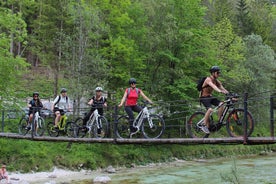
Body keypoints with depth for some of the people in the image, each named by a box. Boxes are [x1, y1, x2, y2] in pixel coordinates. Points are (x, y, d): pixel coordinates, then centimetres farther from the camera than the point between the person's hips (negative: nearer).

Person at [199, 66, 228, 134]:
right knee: (210, 109, -30)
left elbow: (223, 88, -3)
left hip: (210, 96, 8)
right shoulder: (208, 79, -19)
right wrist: (220, 91, -57)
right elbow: (213, 86, -39)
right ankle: (204, 126, -19)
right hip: (204, 97, -7)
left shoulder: (217, 81, 5)